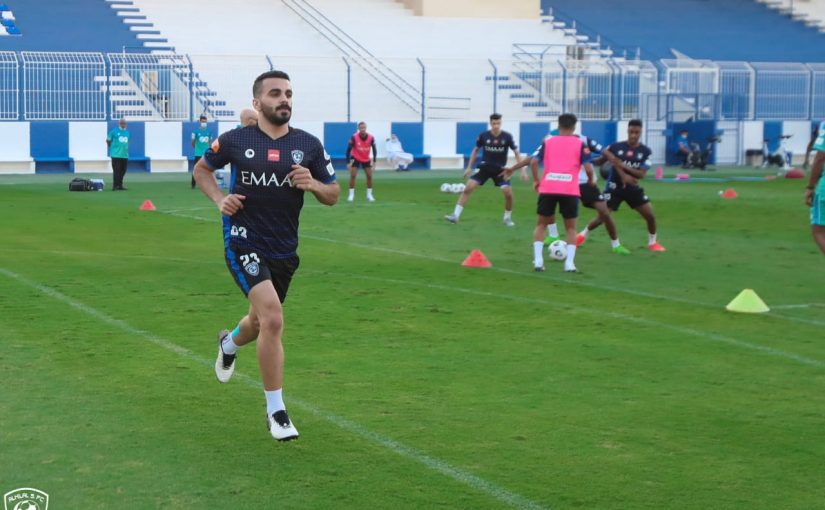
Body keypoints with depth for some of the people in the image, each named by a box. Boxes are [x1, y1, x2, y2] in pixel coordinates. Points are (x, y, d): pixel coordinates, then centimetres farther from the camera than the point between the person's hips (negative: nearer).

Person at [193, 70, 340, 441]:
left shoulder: (309, 145, 0)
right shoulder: (235, 140, -5)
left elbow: (333, 195, 7)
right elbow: (201, 169, 13)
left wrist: (313, 184, -15)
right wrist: (219, 200, -5)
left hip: (284, 250, 4)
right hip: (244, 243, -4)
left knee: (261, 322, 21)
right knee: (272, 319, -22)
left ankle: (229, 343, 60)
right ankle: (275, 411, -9)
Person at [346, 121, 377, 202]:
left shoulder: (371, 138, -18)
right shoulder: (354, 137, -24)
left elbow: (374, 149, -5)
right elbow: (348, 150, -17)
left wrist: (374, 161, -11)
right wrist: (348, 162, -21)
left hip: (366, 159, 3)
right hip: (355, 158, -2)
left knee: (369, 176, -1)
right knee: (352, 176, -14)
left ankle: (369, 195, 12)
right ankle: (351, 195, -4)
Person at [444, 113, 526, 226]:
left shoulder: (507, 136, -12)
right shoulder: (484, 136, -9)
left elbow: (516, 152, -4)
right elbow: (475, 150, 8)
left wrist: (522, 170, -10)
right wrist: (469, 167, 7)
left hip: (500, 169, 0)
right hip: (485, 167, 1)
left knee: (508, 193, -14)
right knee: (467, 188, -14)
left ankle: (507, 218, 12)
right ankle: (455, 216, -10)